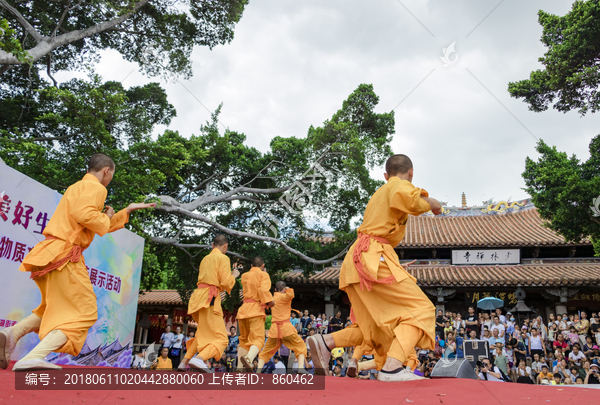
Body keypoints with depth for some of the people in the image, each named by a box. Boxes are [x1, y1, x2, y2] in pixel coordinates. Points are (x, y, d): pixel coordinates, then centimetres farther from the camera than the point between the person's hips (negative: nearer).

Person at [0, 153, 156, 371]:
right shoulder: (96, 188, -5)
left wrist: (128, 210, 34)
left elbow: (102, 226, 31)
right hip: (64, 255, -9)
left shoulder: (77, 187, 26)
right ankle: (34, 357, -20)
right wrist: (106, 218, -6)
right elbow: (84, 214, -25)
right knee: (84, 313, -4)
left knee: (55, 309, 25)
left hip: (49, 254, 9)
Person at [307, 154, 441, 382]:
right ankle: (393, 369, -26)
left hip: (357, 260, 9)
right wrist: (430, 203, -5)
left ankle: (325, 343, 5)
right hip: (373, 258, -9)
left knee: (377, 327, 17)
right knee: (421, 310, -10)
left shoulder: (380, 193, 28)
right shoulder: (400, 185, 0)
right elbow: (407, 199, -24)